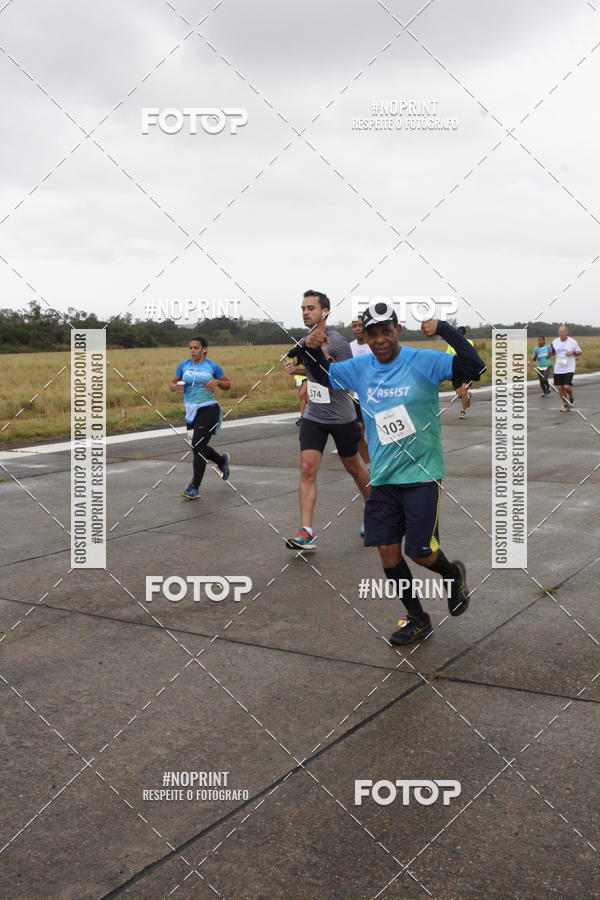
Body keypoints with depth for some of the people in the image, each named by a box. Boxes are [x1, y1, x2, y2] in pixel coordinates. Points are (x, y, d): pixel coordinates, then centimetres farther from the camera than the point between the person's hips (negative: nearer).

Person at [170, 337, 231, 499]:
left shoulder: (213, 367, -3)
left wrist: (217, 381, -15)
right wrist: (175, 387, -14)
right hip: (190, 411, 5)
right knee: (199, 448, 16)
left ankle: (194, 488, -4)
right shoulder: (183, 365, 3)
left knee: (197, 446, -13)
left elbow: (228, 385, 6)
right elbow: (172, 382, 10)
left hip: (208, 409, -5)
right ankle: (222, 460, 48)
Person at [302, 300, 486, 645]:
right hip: (383, 478, 5)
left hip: (422, 474, -5)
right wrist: (312, 349, 0)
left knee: (419, 551, -4)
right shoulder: (359, 368, 4)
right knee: (388, 552, 5)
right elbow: (323, 375, 19)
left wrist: (444, 329, -26)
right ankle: (417, 620, 24)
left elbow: (475, 368, -19)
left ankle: (454, 574, 32)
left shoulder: (424, 361, -10)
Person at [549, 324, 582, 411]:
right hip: (558, 369, 3)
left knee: (567, 387, -16)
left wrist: (573, 353, -14)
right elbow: (552, 354, 15)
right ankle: (566, 405, 24)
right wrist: (550, 352, -9)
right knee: (560, 388, 5)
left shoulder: (572, 342, -4)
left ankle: (571, 397, 18)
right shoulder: (555, 341, 4)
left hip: (569, 369, -3)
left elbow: (580, 352, 6)